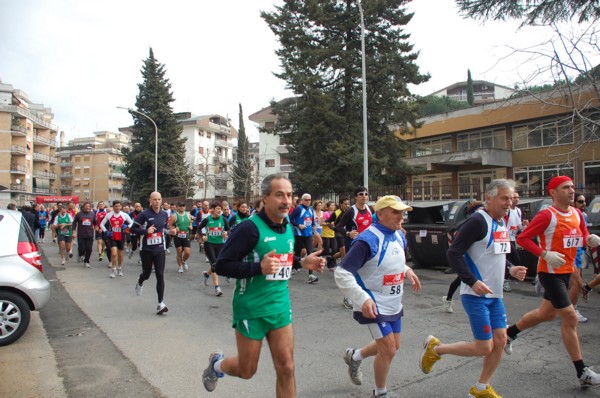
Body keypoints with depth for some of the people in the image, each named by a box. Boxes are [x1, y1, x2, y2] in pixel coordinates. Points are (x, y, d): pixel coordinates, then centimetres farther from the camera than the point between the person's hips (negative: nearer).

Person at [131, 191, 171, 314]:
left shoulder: (165, 214, 5)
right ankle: (140, 283, 51)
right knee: (147, 273, 13)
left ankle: (161, 303, -1)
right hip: (146, 250, -2)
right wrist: (146, 231, -22)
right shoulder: (144, 214, -9)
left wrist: (169, 230, 2)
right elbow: (133, 229, -8)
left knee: (160, 276, -5)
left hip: (160, 250, 2)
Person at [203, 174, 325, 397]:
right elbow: (221, 266, -19)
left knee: (286, 368, 7)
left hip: (281, 308, 6)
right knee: (247, 370, 13)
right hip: (252, 310, -5)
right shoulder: (250, 228, -19)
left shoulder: (288, 226, 4)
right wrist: (259, 267, -30)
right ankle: (217, 364, 46)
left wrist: (302, 263, 1)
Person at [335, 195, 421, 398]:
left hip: (394, 304, 9)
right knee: (388, 350, -3)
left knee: (393, 346, 20)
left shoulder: (399, 236, 1)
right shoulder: (368, 240, -25)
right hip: (374, 305, -8)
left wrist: (408, 271, 2)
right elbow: (341, 273, -26)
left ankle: (354, 357, 45)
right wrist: (362, 299, -32)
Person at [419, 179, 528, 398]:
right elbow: (453, 253, -21)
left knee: (500, 340, 9)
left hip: (495, 295, 9)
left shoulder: (502, 222, 10)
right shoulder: (477, 221, -18)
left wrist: (510, 268, 4)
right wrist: (473, 281, -27)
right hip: (475, 295, -9)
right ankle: (435, 348, 17)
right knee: (484, 347, -4)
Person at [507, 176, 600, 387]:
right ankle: (582, 373, 5)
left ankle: (510, 332, 39)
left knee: (547, 313, 20)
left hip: (566, 271, 8)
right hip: (550, 272, -8)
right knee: (570, 318, -6)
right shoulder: (547, 215, -16)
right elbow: (522, 238, -17)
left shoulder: (577, 214, 6)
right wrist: (545, 254, -27)